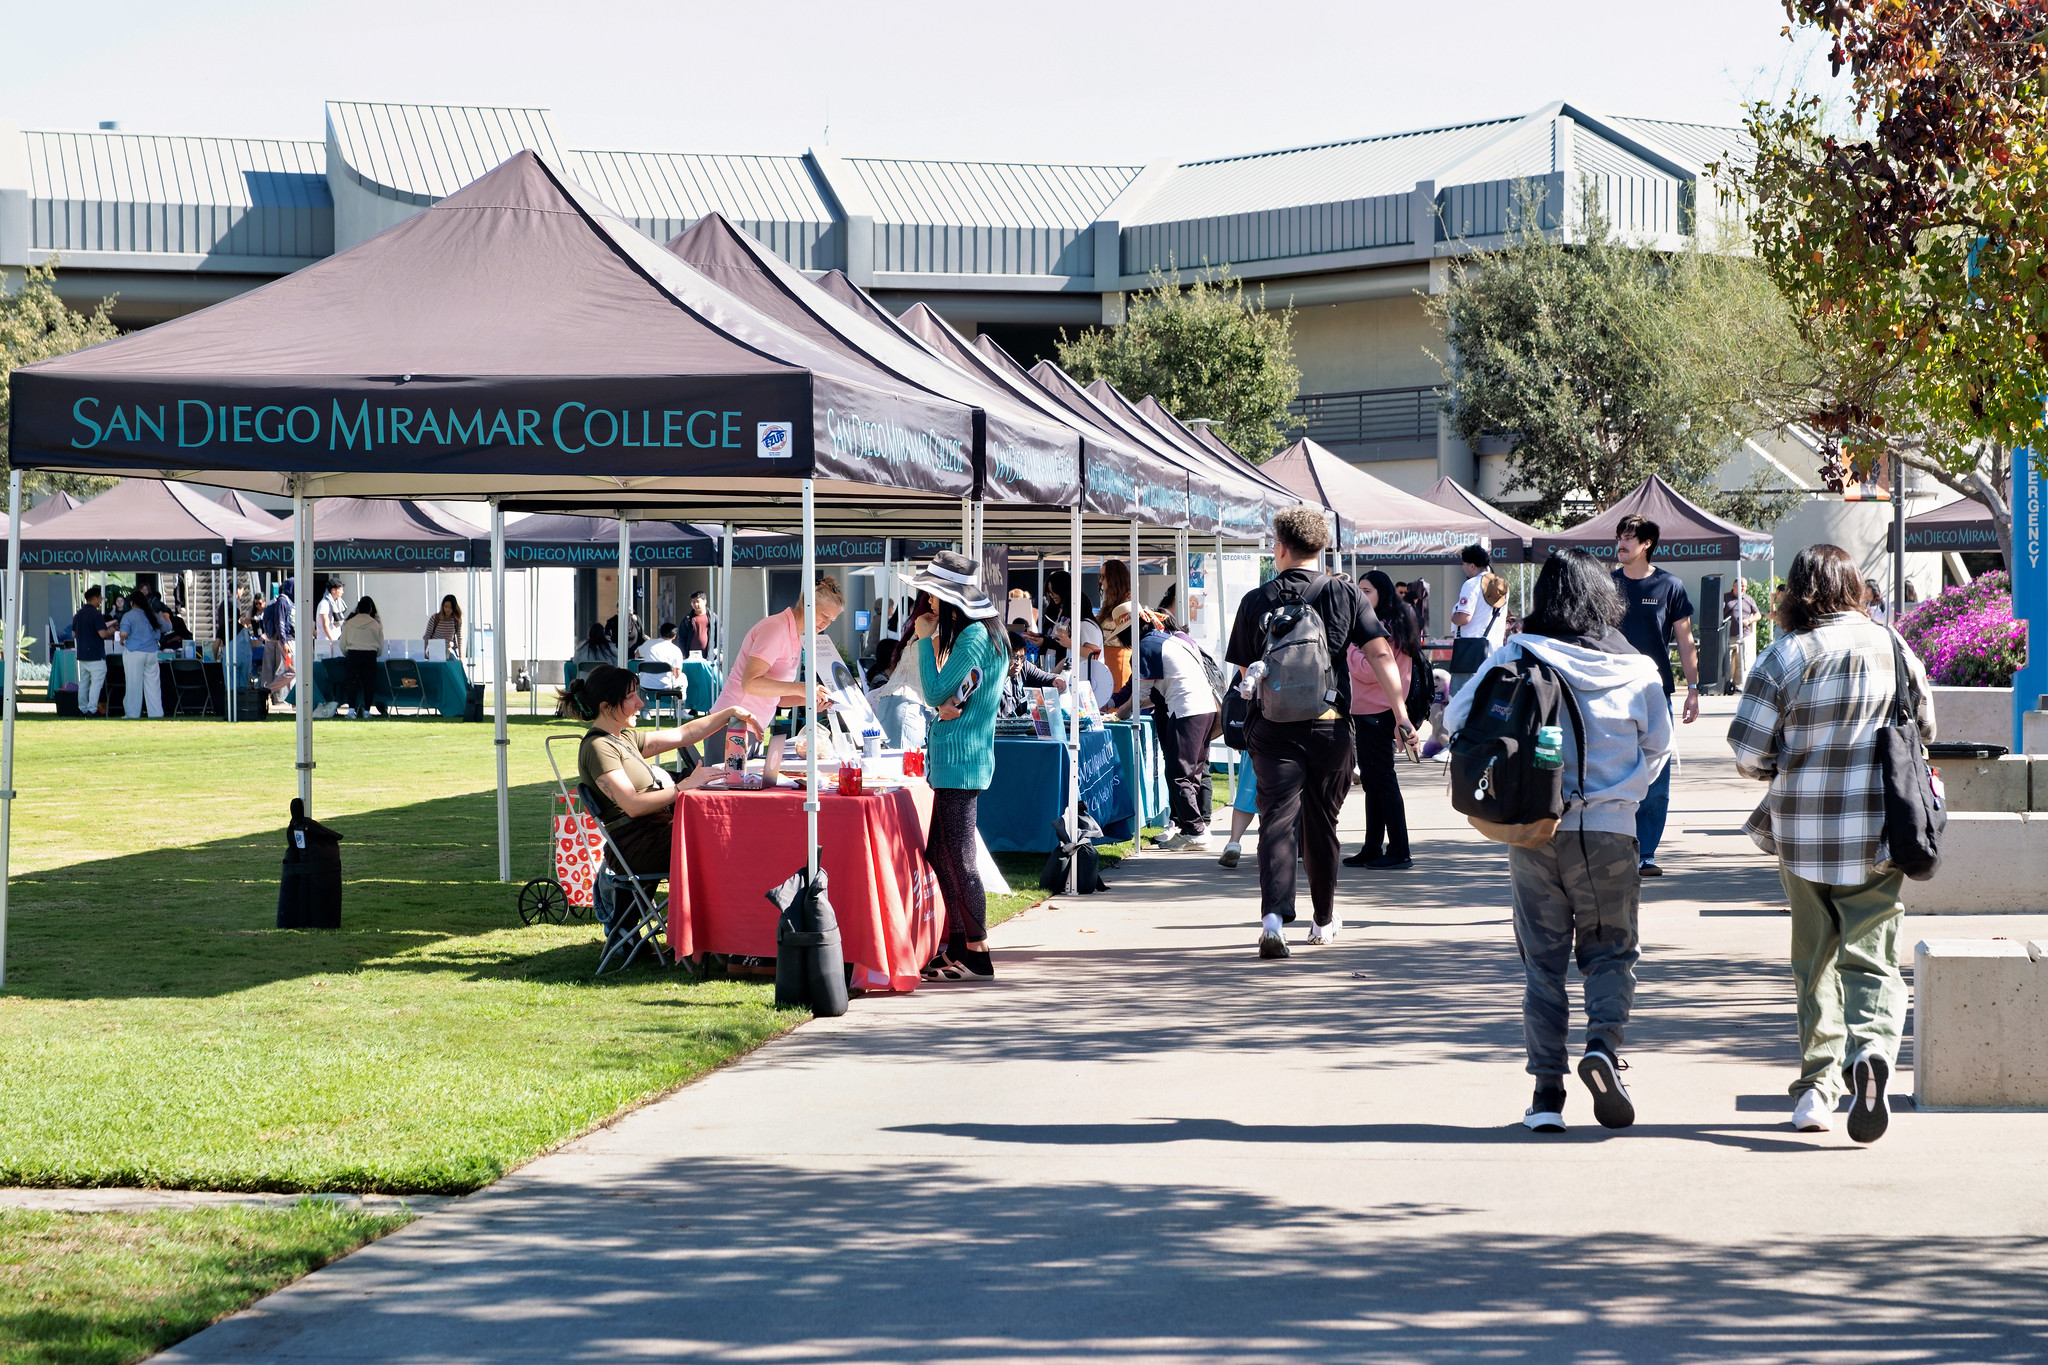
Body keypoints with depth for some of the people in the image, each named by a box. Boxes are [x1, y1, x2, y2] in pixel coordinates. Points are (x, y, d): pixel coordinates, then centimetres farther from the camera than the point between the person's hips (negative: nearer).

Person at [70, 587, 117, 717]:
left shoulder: (78, 614, 12)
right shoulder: (95, 614, -14)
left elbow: (73, 634, 18)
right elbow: (103, 634, -20)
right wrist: (111, 631, -1)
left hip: (81, 654, 8)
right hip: (95, 655, -8)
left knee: (83, 682, 13)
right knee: (97, 682, -5)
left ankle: (82, 708, 15)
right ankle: (92, 709, -11)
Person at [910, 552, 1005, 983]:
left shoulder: (972, 637, -15)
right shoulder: (980, 635, 16)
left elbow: (936, 693, -16)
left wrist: (927, 641, -8)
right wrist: (946, 706, -6)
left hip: (959, 760, -10)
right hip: (956, 758, 10)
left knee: (958, 858, -6)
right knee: (939, 853, 15)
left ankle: (977, 956, -3)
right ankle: (957, 945, 21)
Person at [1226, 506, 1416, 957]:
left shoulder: (1256, 601, 1)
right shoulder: (1344, 595, 2)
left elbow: (1247, 672, 6)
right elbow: (1381, 654, -6)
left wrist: (1256, 717, 22)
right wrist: (1400, 712, -7)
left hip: (1273, 726, -1)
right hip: (1330, 725, 1)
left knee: (1277, 820, -7)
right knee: (1322, 824, 15)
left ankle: (1273, 914, -27)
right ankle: (1324, 922, 28)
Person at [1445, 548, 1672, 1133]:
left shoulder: (1515, 656, -5)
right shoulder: (1637, 668, -2)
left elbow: (1457, 718, 0)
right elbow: (1658, 747, 9)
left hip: (1534, 829, 0)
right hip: (1610, 830, 0)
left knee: (1542, 959, 9)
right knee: (1610, 952, 13)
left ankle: (1547, 1091, 5)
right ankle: (1603, 1045, -13)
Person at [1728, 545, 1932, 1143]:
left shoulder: (1786, 655, -10)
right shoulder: (1893, 647, 0)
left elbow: (1747, 750, -10)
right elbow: (1924, 727, 13)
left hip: (1804, 827, -1)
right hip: (1879, 827, 1)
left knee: (1816, 958, 14)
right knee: (1871, 955, 2)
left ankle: (1817, 1084, 17)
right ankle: (1872, 1051, -25)